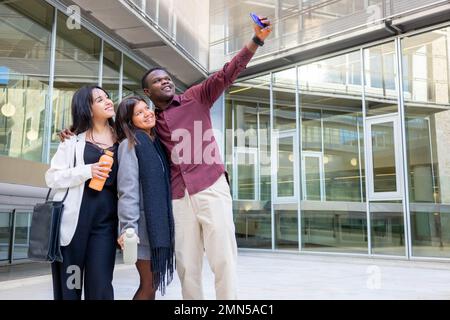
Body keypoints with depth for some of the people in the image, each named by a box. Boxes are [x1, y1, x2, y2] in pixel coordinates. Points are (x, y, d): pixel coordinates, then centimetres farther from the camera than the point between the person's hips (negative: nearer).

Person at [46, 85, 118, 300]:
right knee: (68, 282, 5)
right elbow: (51, 177, 0)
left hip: (107, 216, 1)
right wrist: (86, 171, -15)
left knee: (101, 284, -5)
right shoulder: (74, 139, 5)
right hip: (74, 216, -1)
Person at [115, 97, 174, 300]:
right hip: (144, 223, -7)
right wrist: (128, 228, -21)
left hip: (159, 222, 7)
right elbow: (127, 189, -15)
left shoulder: (156, 143, 15)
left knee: (153, 283, 12)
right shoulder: (130, 144, -6)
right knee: (148, 285, -2)